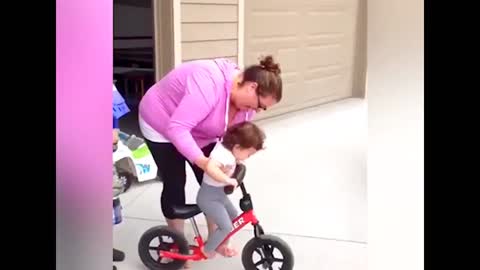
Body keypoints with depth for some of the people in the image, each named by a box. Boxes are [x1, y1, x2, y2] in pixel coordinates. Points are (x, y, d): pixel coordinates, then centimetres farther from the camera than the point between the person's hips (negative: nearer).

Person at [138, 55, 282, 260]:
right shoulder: (210, 84, -41)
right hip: (161, 126, -7)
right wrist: (202, 161, -47)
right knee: (175, 185, -2)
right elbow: (177, 128, -42)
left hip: (197, 132, 7)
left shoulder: (244, 97, -13)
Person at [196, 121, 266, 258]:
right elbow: (210, 168, -52)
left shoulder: (227, 147, -3)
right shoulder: (222, 154, -32)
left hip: (219, 194, 10)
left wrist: (237, 163, 10)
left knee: (233, 215, 23)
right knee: (226, 227, -8)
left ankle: (223, 243, 41)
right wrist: (228, 180, -43)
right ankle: (207, 250, 15)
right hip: (209, 197, -10)